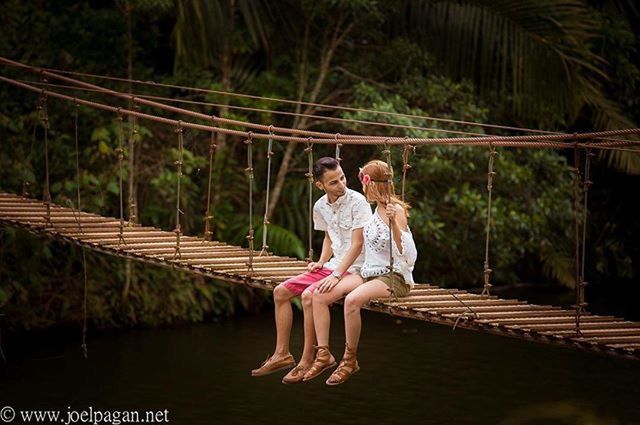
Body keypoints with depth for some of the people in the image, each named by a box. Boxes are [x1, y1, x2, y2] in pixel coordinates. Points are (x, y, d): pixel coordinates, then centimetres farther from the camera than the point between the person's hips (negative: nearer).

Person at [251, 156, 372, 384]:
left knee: (309, 295, -29)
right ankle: (282, 354, 10)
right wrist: (321, 262, 6)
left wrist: (336, 275, -26)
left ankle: (307, 361, -18)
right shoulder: (320, 207, 5)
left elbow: (357, 244, -20)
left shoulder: (357, 202, -17)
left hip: (354, 269, -8)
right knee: (280, 292, 3)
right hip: (333, 265, 8)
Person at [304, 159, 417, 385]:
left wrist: (394, 223, -31)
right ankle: (323, 353, -7)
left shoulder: (396, 210, -11)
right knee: (320, 294, -11)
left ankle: (350, 360, -18)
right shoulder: (376, 209, 14)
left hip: (394, 277, -8)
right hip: (369, 273, 8)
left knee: (352, 300, -35)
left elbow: (406, 253, -21)